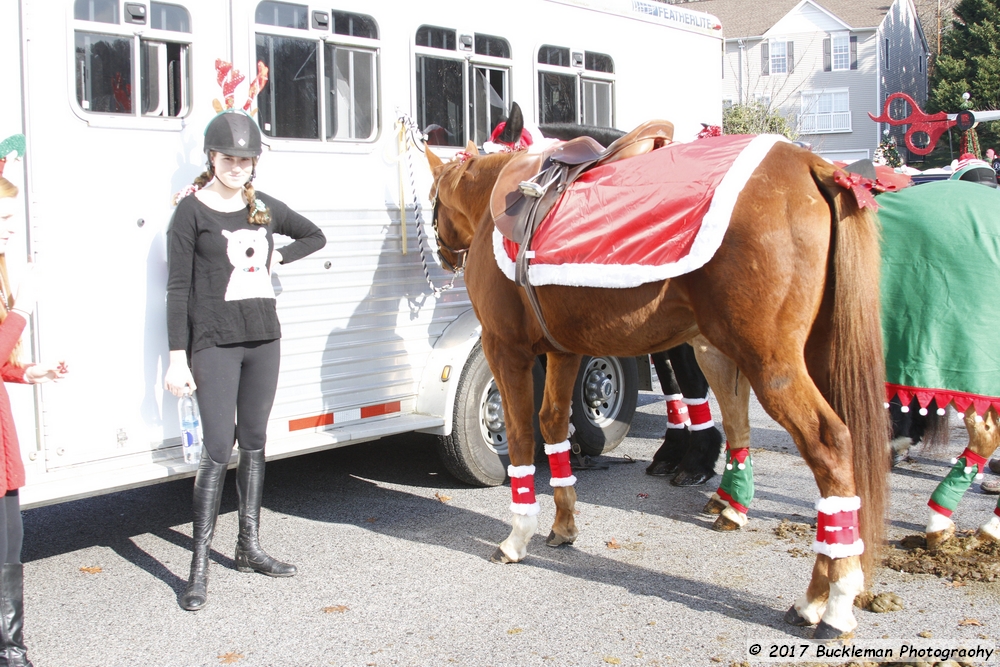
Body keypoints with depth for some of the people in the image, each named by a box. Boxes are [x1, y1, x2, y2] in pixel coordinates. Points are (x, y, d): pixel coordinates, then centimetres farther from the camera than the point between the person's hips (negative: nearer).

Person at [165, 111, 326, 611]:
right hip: (215, 342, -5)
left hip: (264, 336, 5)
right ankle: (199, 567, -3)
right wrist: (178, 357, -11)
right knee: (218, 448, -10)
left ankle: (249, 548, 23)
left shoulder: (265, 208, 10)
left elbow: (314, 236, 26)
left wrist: (276, 258, 9)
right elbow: (178, 287, -7)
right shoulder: (192, 212, -4)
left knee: (254, 443, 11)